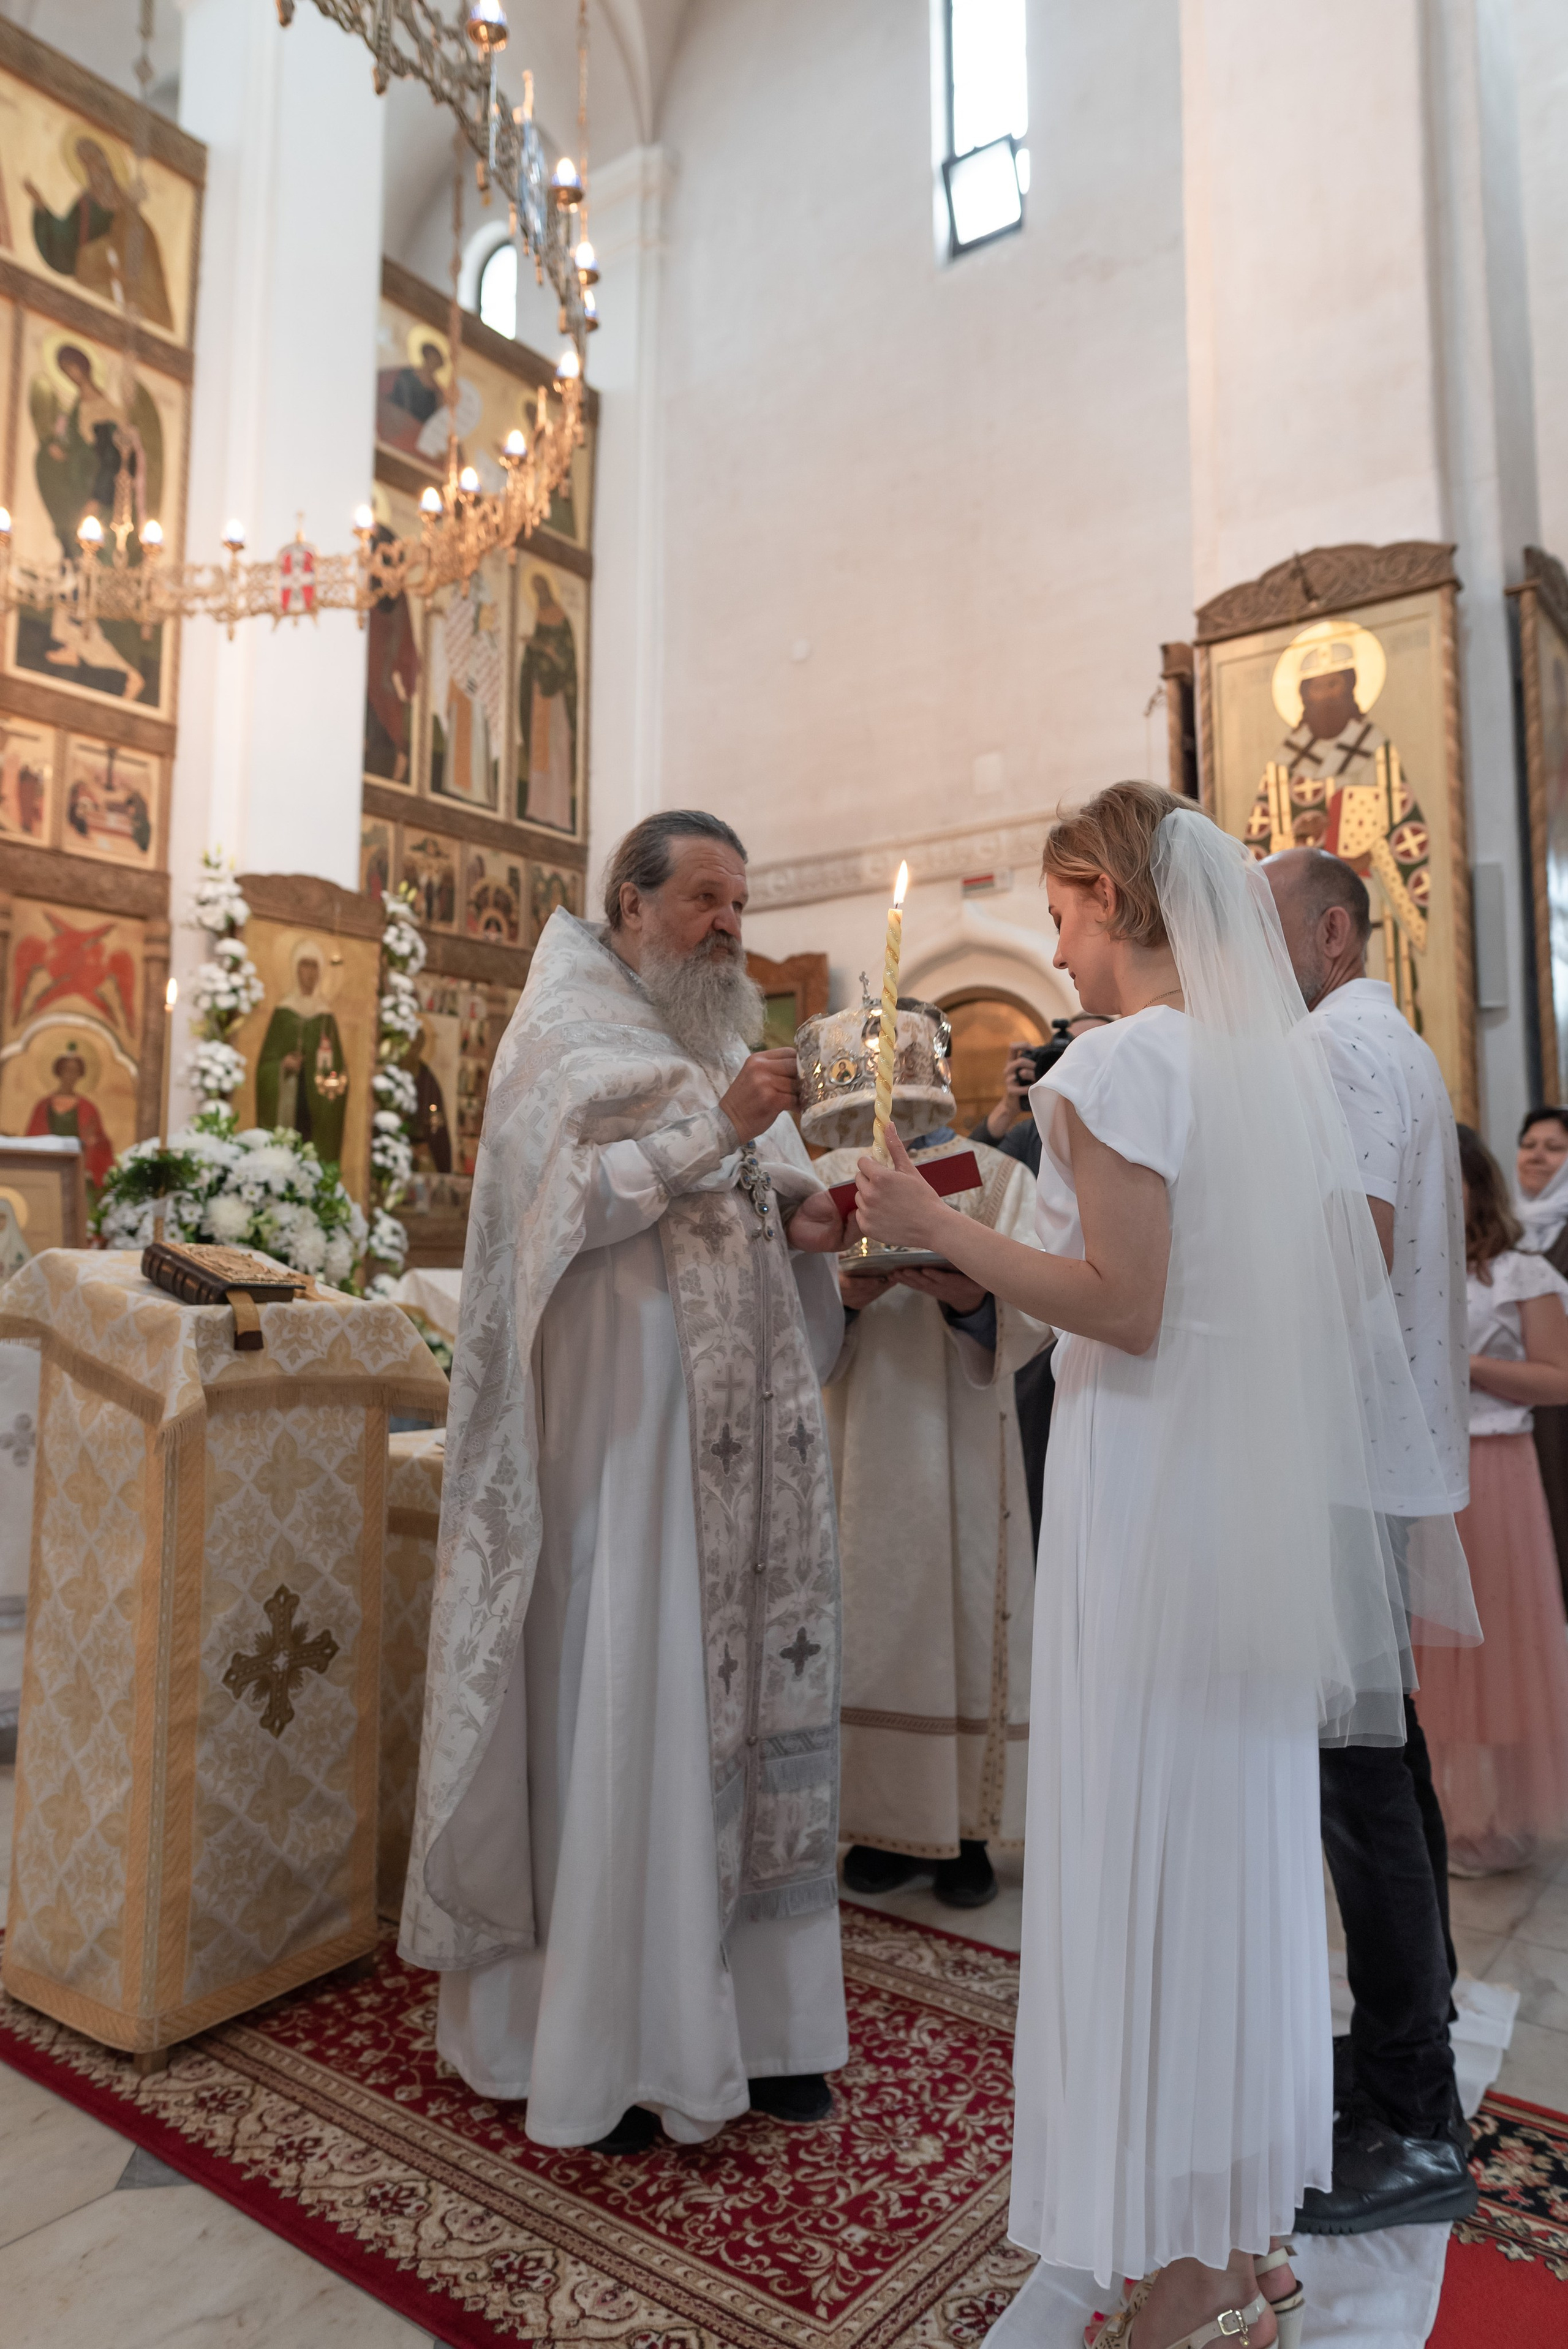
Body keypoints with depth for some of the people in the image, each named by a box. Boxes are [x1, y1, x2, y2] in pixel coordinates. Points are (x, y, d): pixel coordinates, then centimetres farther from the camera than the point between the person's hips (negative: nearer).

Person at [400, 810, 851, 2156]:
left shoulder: (725, 1037, 19)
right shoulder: (568, 1025, -1)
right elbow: (568, 1196, -15)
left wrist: (806, 1219, -1)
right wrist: (717, 1129, -21)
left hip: (738, 1428, 7)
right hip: (620, 1423, -7)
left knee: (742, 1687, 8)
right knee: (620, 1703, -2)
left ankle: (745, 2016, 22)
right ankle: (602, 2048, 14)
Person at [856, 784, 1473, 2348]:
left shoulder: (1121, 1063, -13)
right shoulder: (1276, 1059, 10)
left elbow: (1124, 1306, -19)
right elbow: (1353, 1298, 12)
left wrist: (937, 1228, -13)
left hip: (1146, 1489, -8)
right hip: (1262, 1502, 8)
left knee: (1146, 1851, 5)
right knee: (1246, 1840, 17)